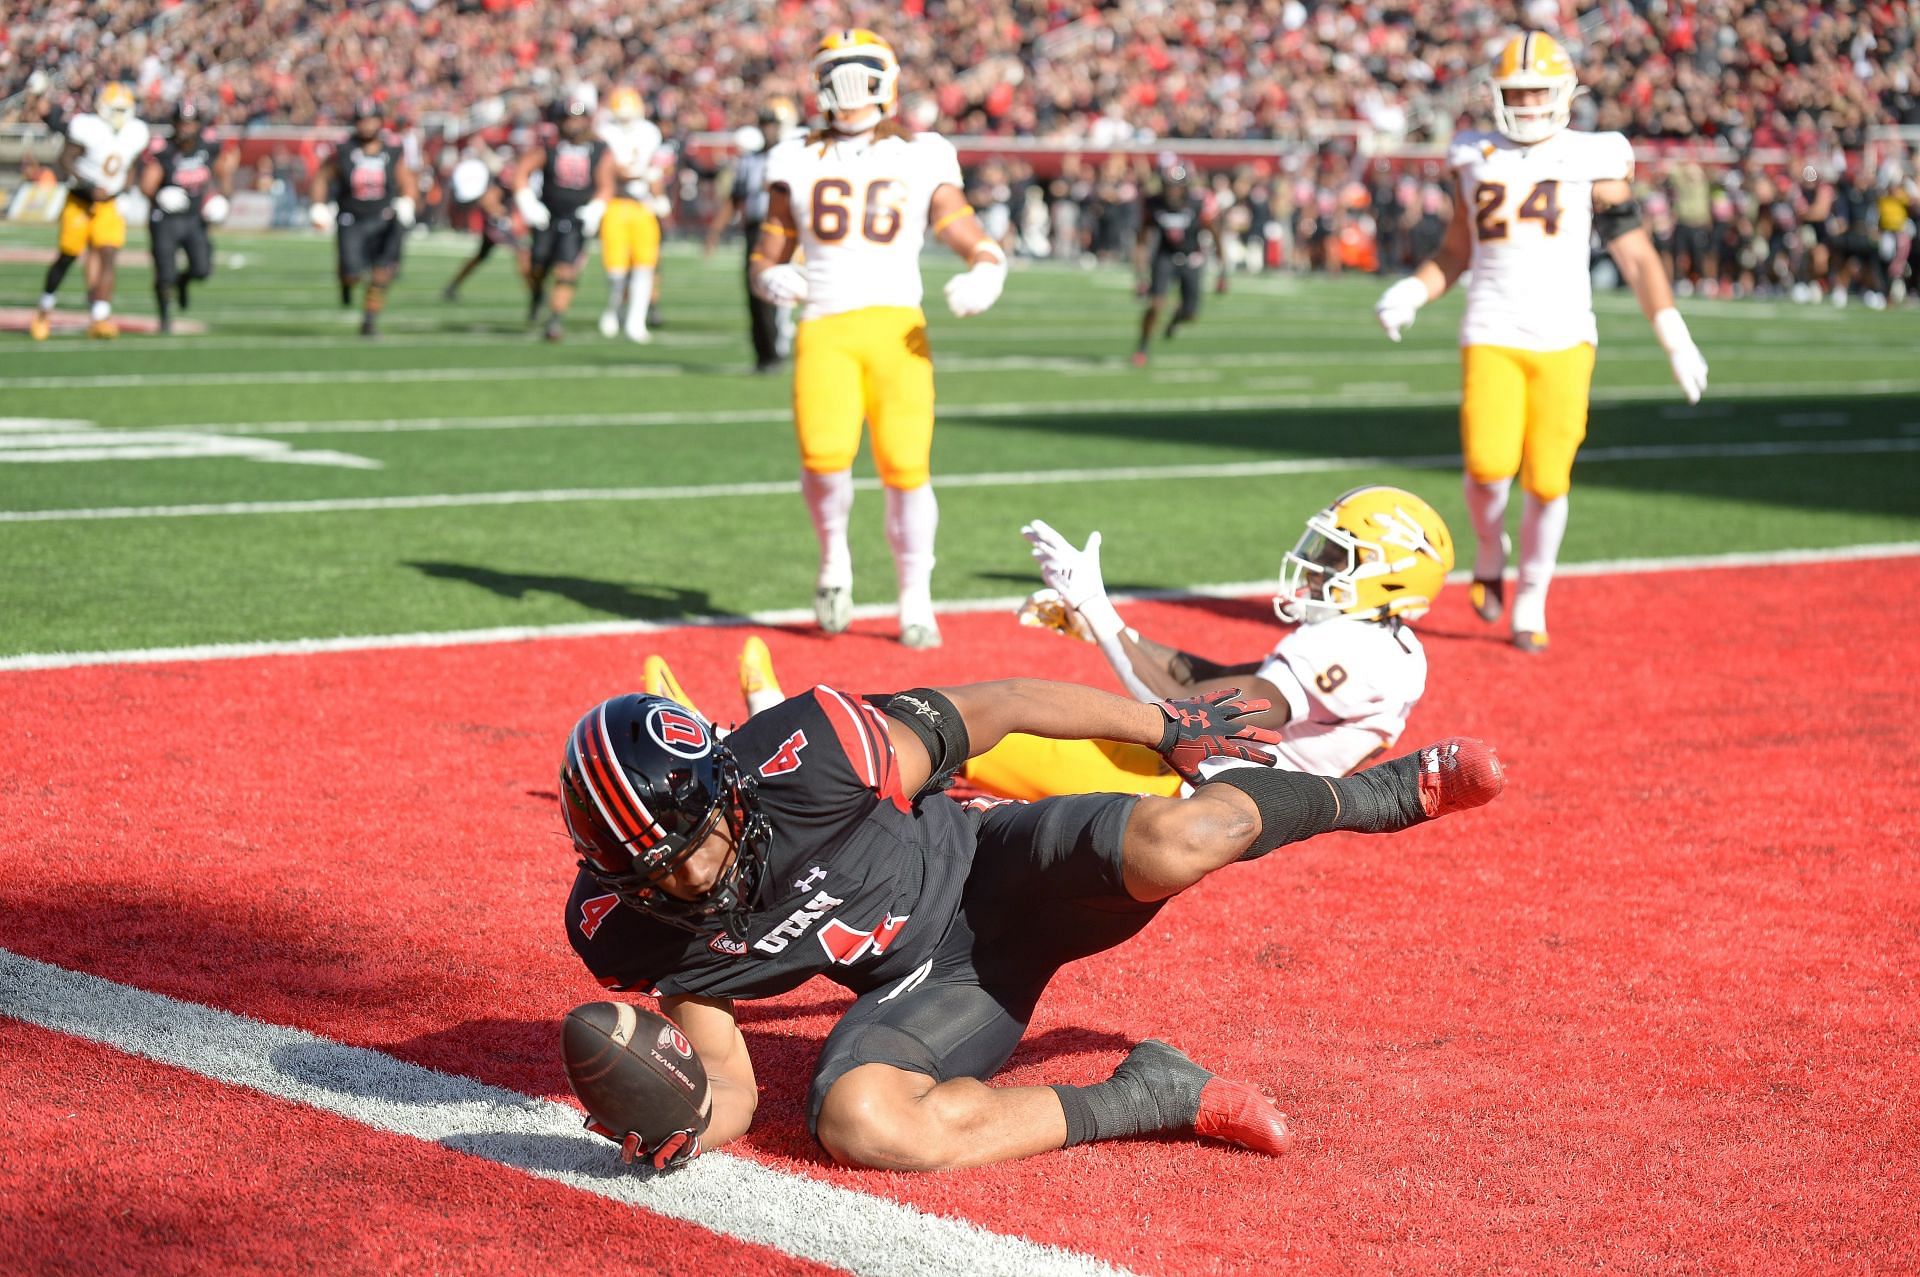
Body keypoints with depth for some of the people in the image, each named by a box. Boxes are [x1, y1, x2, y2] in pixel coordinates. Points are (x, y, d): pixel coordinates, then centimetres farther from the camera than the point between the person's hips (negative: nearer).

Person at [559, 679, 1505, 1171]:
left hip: (987, 871, -2)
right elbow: (731, 1087, -3)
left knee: (1170, 847, -33)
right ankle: (1154, 1098, -12)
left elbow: (994, 710, -16)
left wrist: (1167, 726, -4)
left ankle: (1389, 793, 6)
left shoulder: (799, 757, -30)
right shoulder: (633, 924, -15)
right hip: (924, 985, 2)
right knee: (855, 1124, -32)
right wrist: (680, 1127, -29)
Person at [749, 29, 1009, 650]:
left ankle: (916, 601, 11)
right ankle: (834, 556, 10)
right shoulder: (798, 164, 15)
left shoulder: (922, 161, 10)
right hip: (824, 329, 0)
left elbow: (977, 244, 7)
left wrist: (984, 276, -16)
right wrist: (772, 281, -4)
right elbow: (766, 256, 19)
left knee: (906, 467, -7)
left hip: (897, 327, 0)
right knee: (824, 455, -21)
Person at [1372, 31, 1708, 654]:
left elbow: (1636, 256, 3)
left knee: (1548, 480, -5)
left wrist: (1676, 339, -3)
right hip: (1492, 337, 1)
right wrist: (1412, 292, 1)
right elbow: (1455, 253, 20)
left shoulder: (1594, 162, 3)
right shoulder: (1477, 160, 10)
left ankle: (1531, 602, 16)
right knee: (1489, 466, -17)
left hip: (1564, 339, -1)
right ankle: (1489, 553, 15)